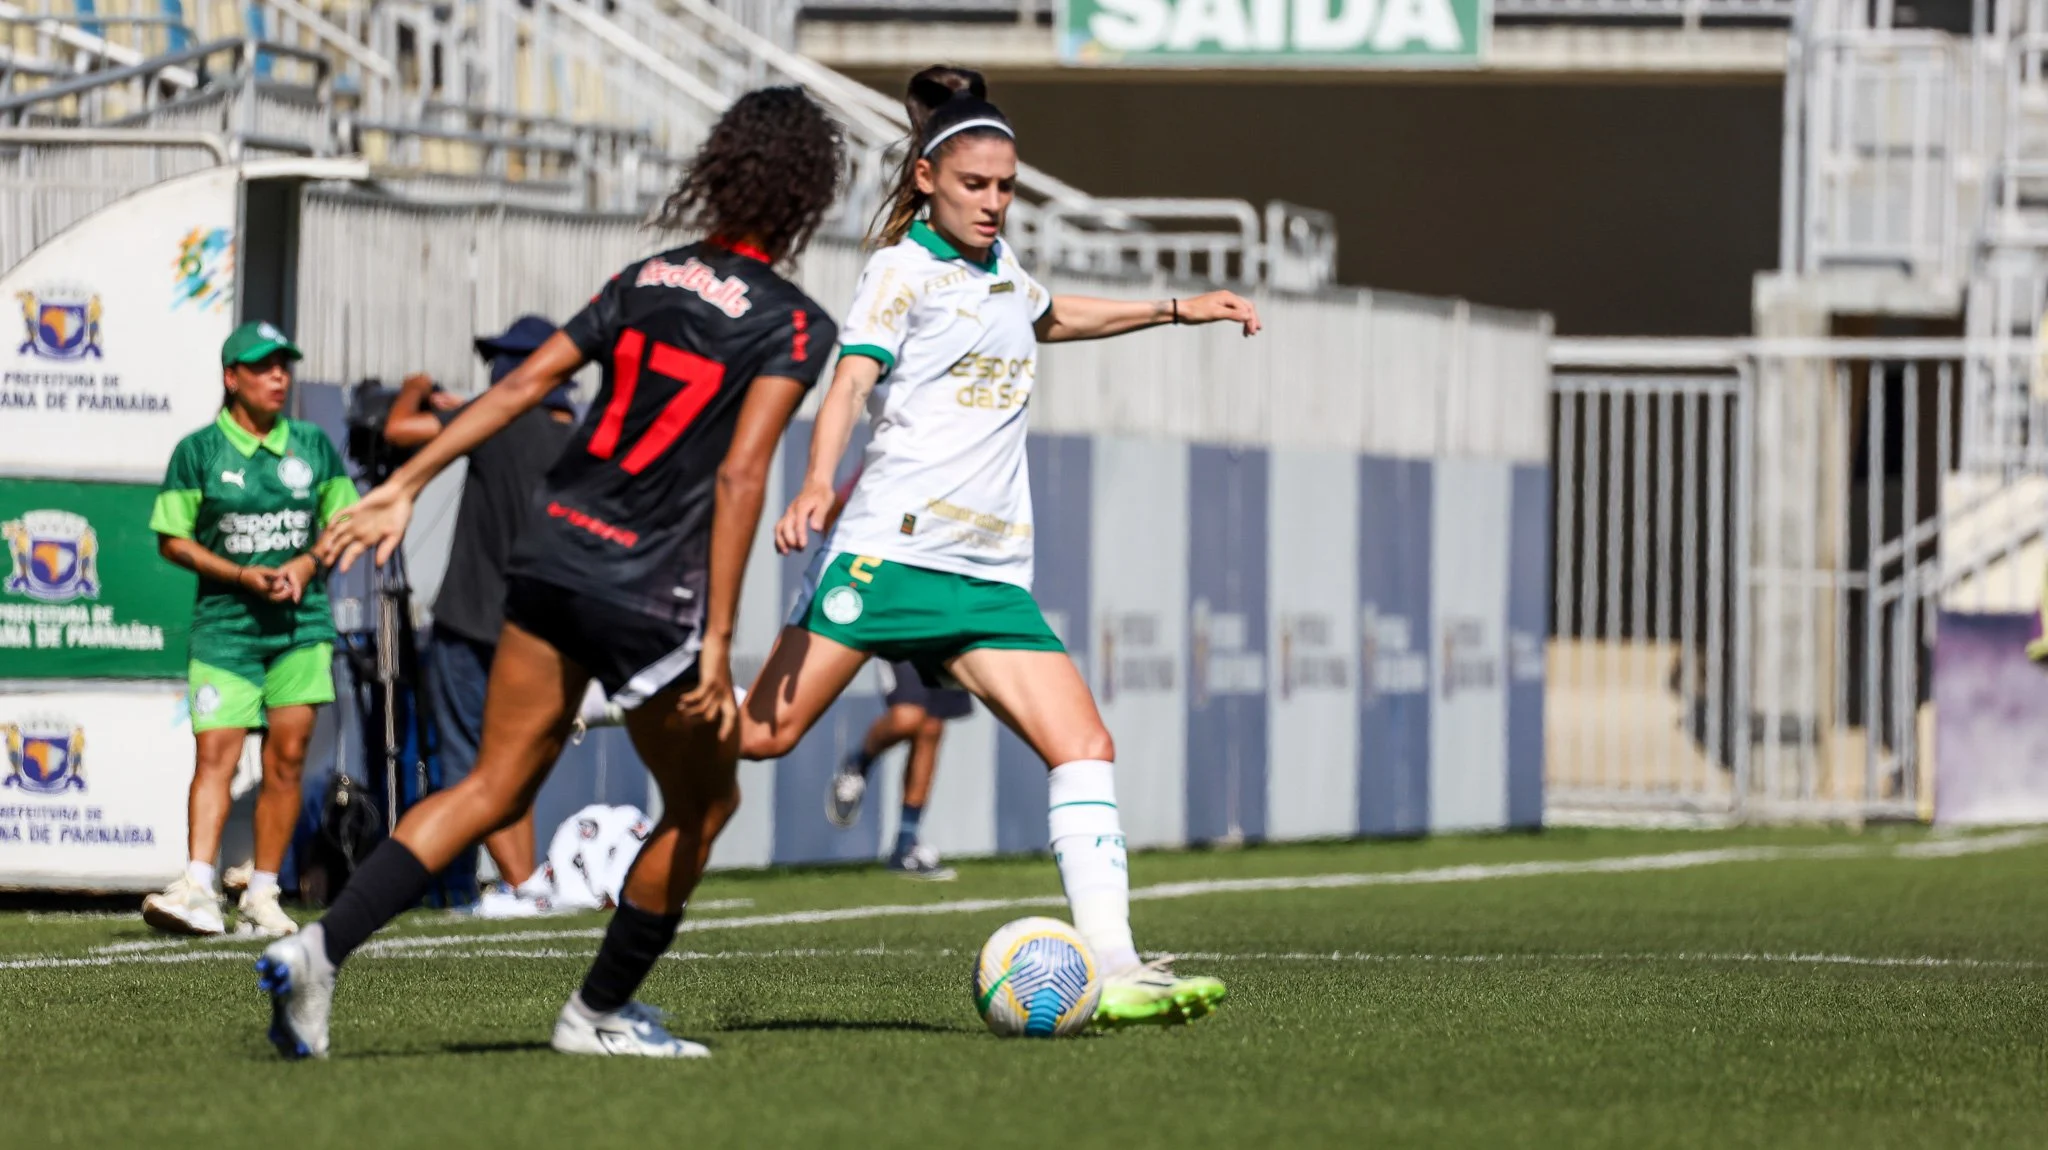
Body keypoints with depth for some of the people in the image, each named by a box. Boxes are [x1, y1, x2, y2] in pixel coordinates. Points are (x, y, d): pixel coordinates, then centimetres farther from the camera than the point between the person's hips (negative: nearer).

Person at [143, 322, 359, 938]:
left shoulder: (313, 445, 8)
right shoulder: (198, 450, -1)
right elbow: (173, 540, 0)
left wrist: (306, 564, -5)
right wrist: (244, 576, -11)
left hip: (301, 621, 3)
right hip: (225, 623, -3)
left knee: (287, 756, -2)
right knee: (215, 753, -14)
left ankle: (262, 894, 4)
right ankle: (199, 890, -23)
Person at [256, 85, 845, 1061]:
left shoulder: (645, 281, 10)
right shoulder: (794, 326, -7)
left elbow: (524, 384, 5)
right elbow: (741, 473, -16)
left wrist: (405, 486, 7)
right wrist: (717, 640, -17)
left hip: (553, 549, 6)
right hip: (650, 593, -6)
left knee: (496, 787, 10)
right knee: (703, 803, 18)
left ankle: (319, 950, -7)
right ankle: (598, 1013, 24)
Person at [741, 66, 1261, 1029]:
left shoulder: (997, 266, 22)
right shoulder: (904, 270, -1)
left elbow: (1053, 318, 46)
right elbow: (852, 379, -16)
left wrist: (1178, 310, 46)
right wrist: (817, 484, -33)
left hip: (991, 576, 7)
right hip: (893, 546, -6)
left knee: (1085, 749, -8)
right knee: (766, 730, -14)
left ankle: (1110, 968, -13)